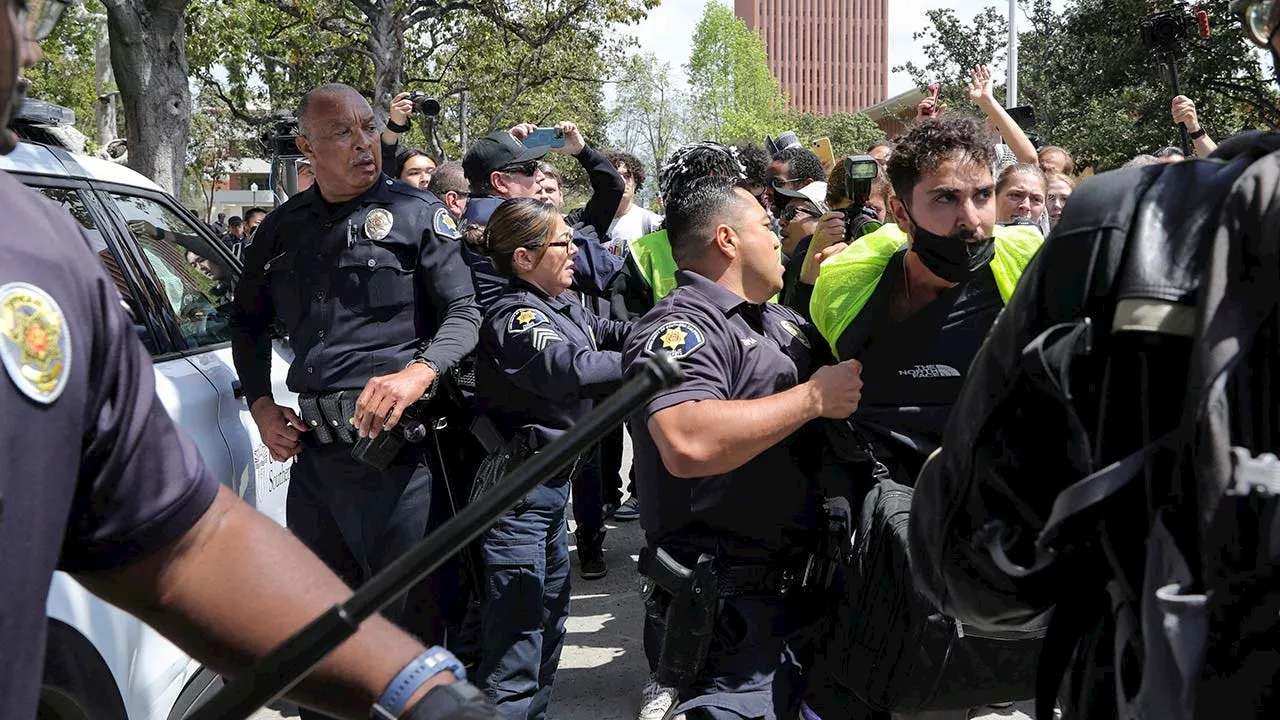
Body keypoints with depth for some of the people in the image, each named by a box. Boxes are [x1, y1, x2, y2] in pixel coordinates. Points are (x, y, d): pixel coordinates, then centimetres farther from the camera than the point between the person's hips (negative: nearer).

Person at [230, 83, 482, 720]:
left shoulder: (416, 213, -1)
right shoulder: (282, 230, 11)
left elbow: (464, 313, -4)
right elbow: (249, 322, 24)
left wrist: (416, 373, -22)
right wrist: (261, 405, 11)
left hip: (395, 441, -5)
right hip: (311, 445, 5)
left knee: (407, 613, 0)